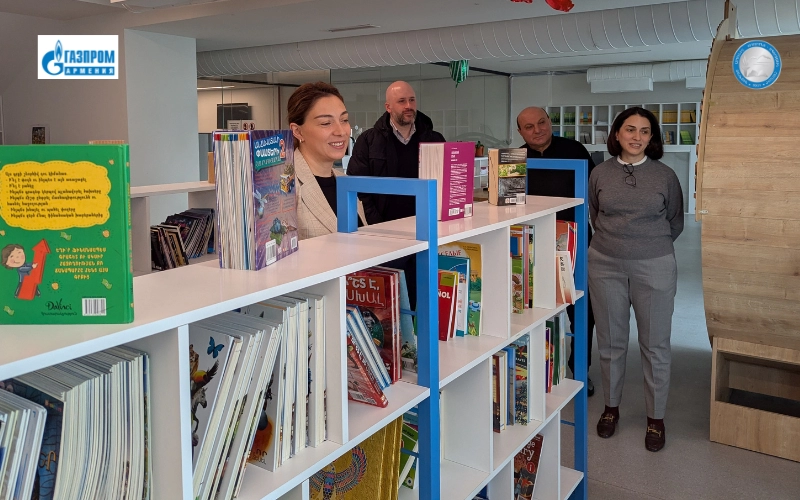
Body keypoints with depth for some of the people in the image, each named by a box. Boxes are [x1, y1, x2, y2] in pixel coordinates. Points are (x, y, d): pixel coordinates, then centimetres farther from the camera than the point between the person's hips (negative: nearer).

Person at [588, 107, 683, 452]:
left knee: (655, 344, 6)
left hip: (654, 267, -1)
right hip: (605, 266, 1)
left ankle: (656, 417, 21)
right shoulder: (600, 173, 2)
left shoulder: (665, 175, -1)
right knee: (610, 341, 11)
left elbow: (676, 222, 9)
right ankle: (611, 407, 29)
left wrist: (652, 243, 7)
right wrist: (613, 239, 8)